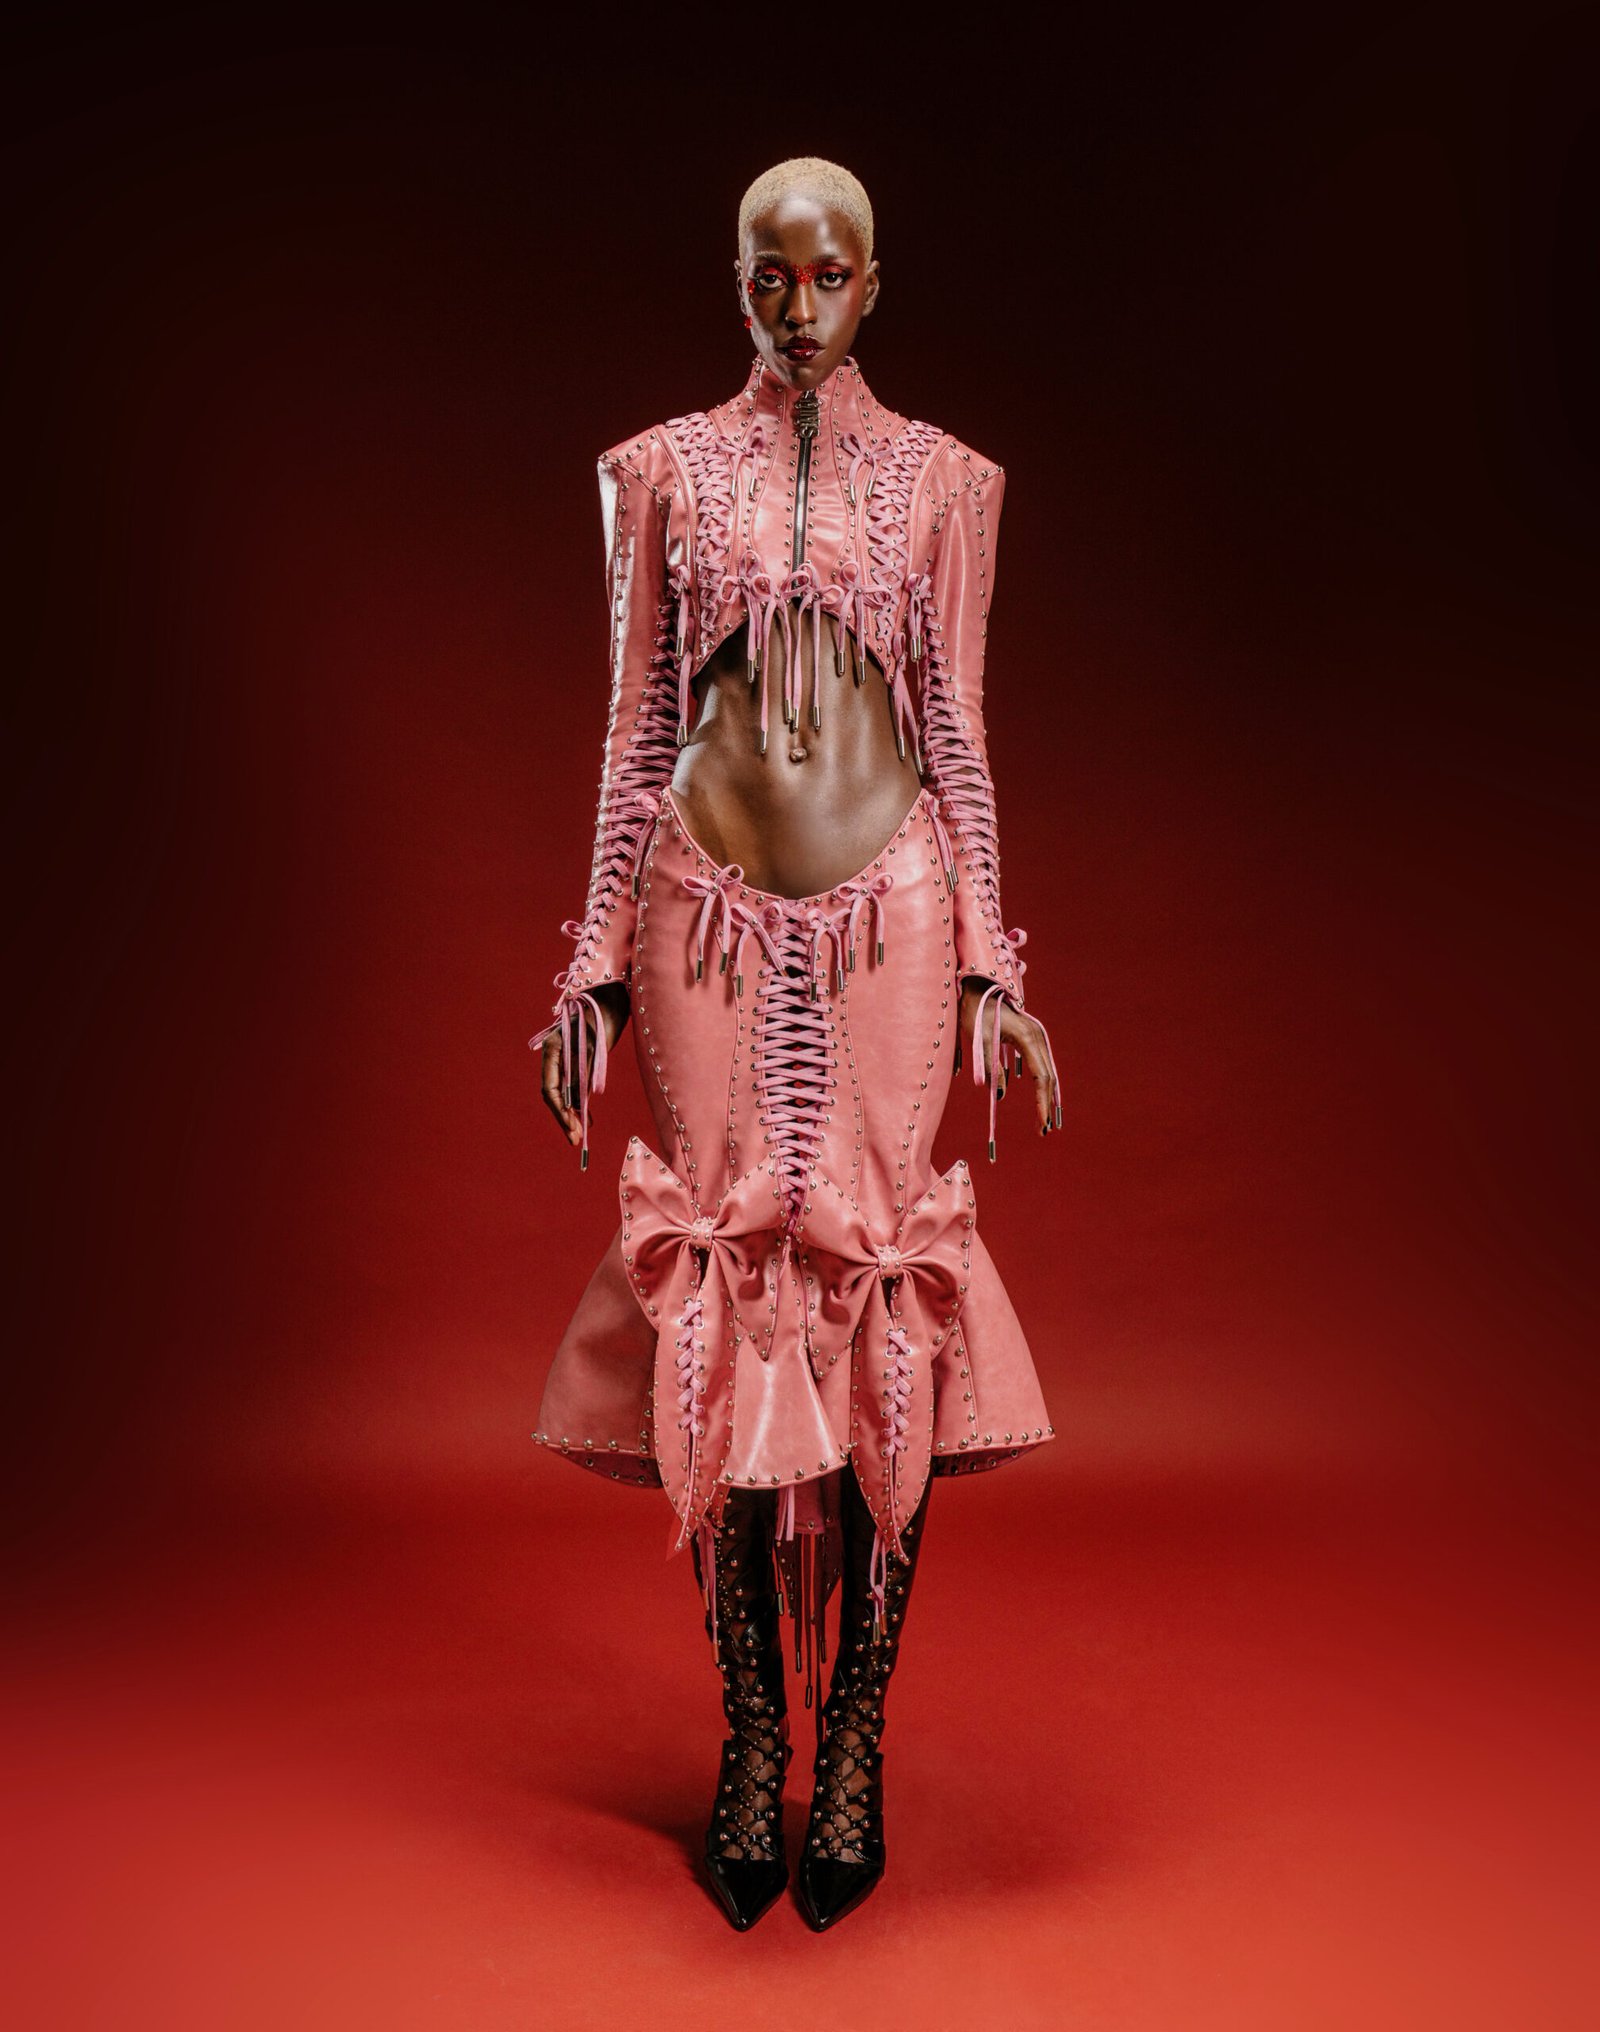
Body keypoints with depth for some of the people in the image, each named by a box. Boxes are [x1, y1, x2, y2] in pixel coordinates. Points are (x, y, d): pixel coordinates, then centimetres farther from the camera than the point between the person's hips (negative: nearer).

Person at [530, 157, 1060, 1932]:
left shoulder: (939, 480, 11)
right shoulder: (663, 471, 12)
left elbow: (957, 733, 8)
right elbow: (637, 727, 9)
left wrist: (989, 965, 1)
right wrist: (597, 959, 4)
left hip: (888, 914, 0)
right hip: (711, 920, 1)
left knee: (880, 1292, -3)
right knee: (725, 1298, -2)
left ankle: (855, 1742, 11)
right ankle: (752, 1738, 12)